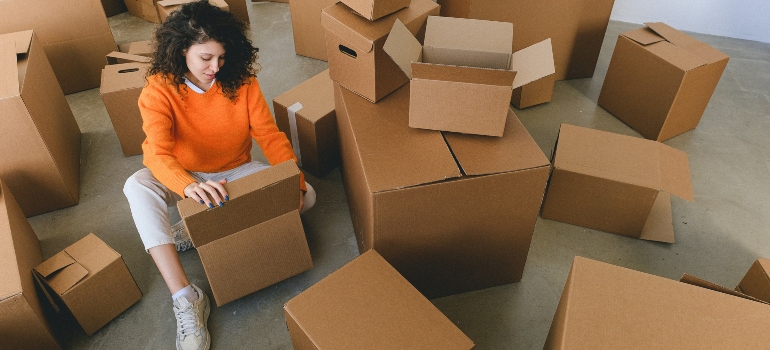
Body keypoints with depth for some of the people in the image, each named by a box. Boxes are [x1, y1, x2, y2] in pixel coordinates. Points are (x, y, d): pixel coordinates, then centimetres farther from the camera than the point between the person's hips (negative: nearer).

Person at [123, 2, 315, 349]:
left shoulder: (241, 80, -15)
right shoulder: (159, 89, -21)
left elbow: (270, 135, -15)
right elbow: (158, 154, -34)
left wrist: (295, 180, -30)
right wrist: (190, 187, -56)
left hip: (236, 172, 2)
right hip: (186, 177, -1)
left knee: (307, 196, -18)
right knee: (137, 187, -33)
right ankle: (185, 298, -34)